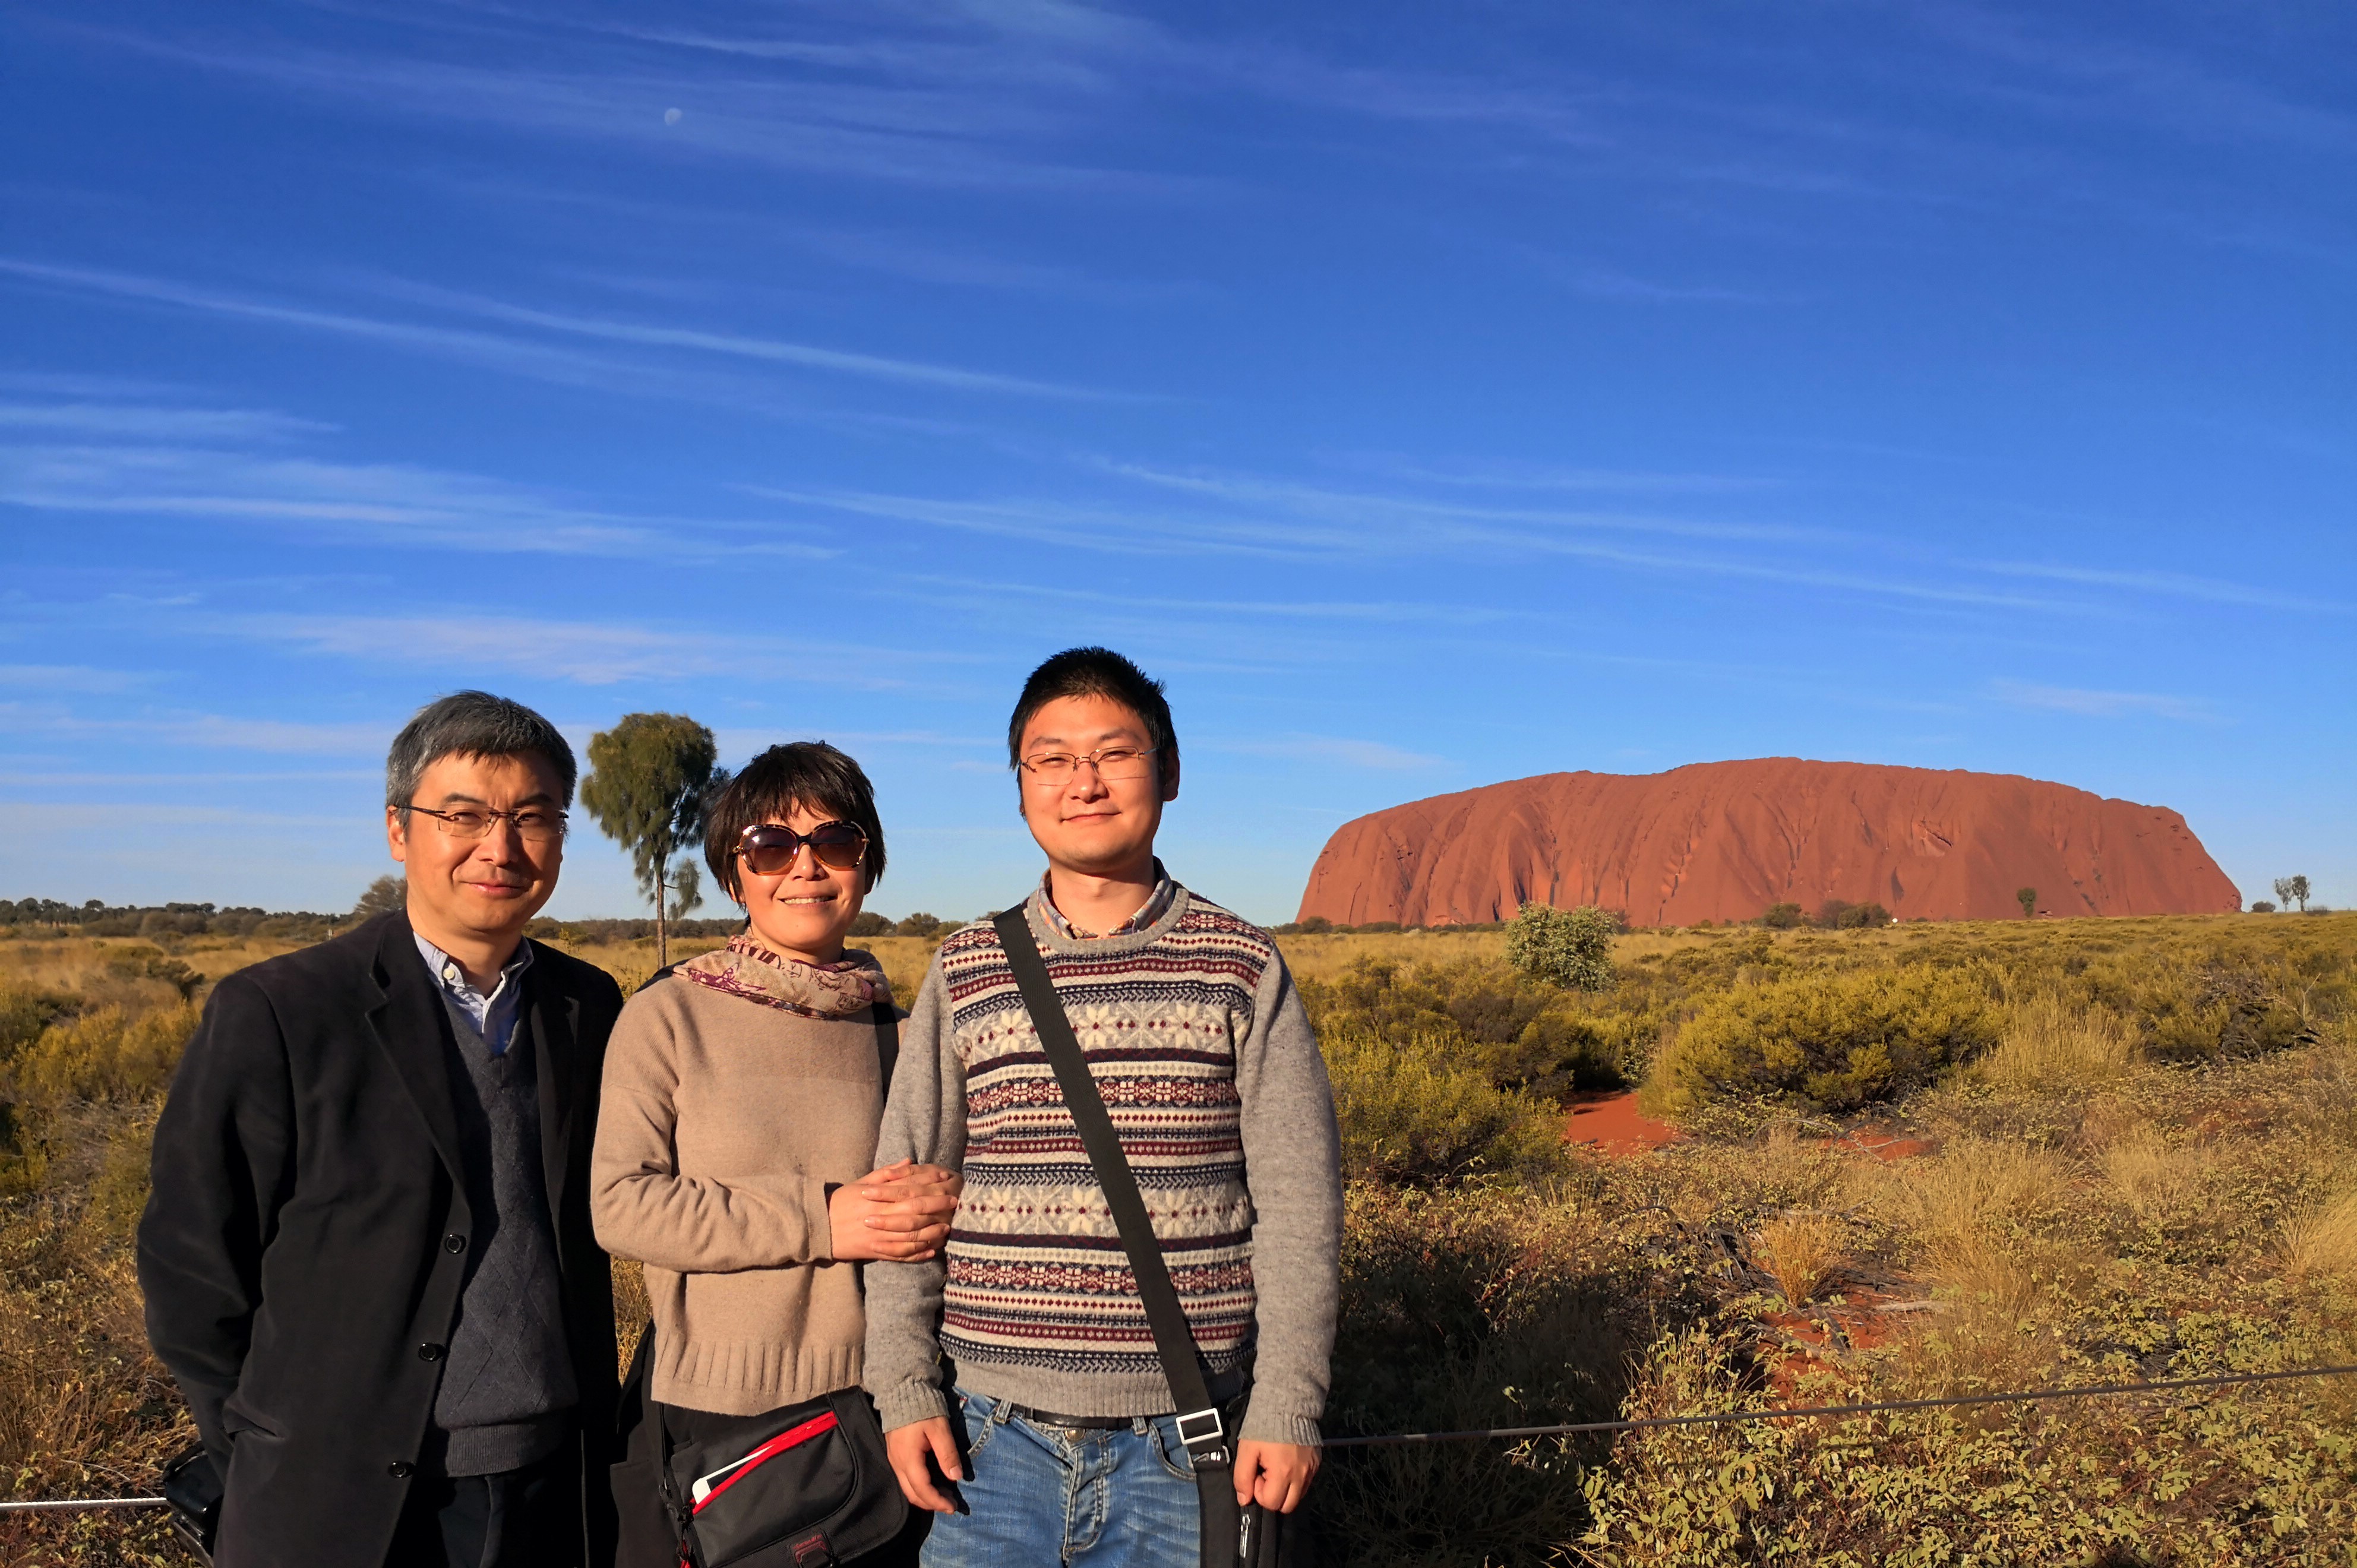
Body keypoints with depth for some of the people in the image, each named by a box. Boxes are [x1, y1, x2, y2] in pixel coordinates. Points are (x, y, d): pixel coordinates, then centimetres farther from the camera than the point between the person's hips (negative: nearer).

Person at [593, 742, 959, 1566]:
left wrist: (944, 1200, -11)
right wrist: (817, 1220, -17)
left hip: (870, 1415, 2)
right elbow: (622, 1205, -10)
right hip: (706, 1410, -2)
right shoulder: (667, 1015, -3)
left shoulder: (896, 1029, 5)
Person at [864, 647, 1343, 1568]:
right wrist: (904, 1390, 1)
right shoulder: (965, 974, 4)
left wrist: (1289, 1406, -6)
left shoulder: (1244, 970, 0)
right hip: (996, 1437, 1)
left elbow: (1298, 1205, -2)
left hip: (1182, 1443, -1)